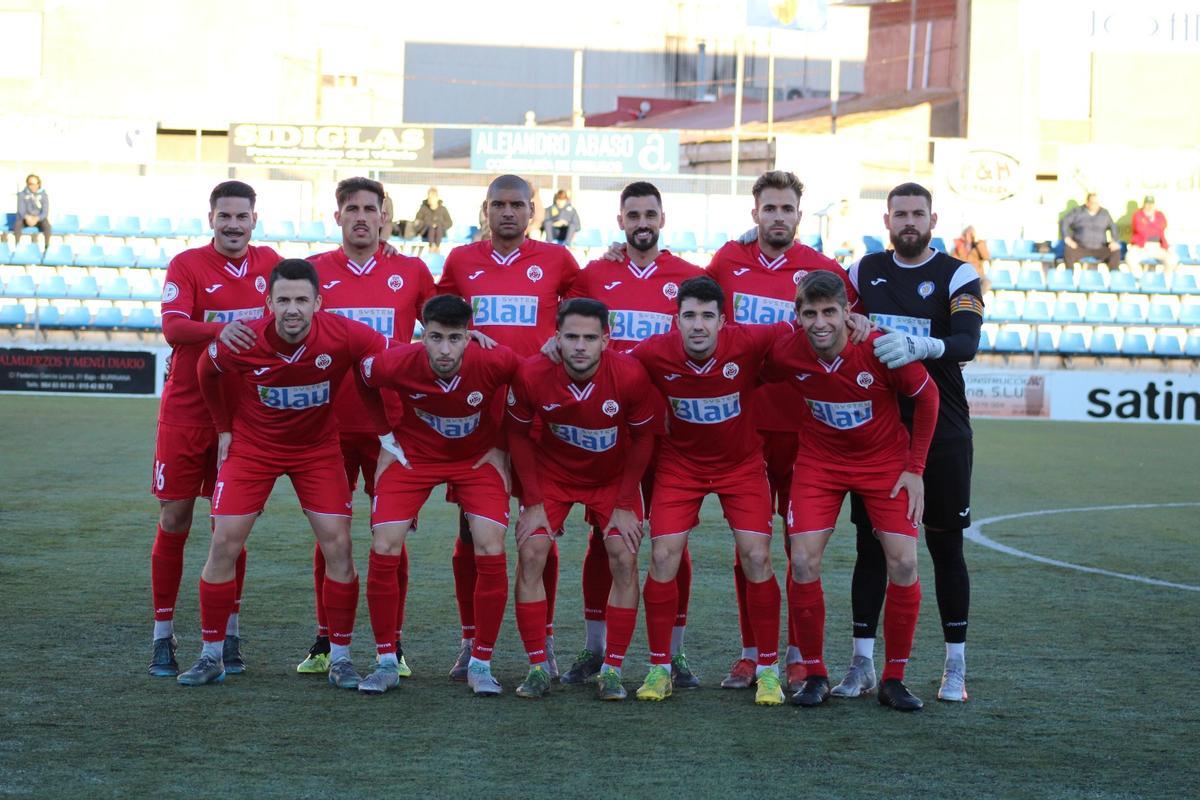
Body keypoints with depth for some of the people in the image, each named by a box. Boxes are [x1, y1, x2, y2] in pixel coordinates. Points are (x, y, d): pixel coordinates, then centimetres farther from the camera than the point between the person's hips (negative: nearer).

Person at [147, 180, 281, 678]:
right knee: (174, 522, 1)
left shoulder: (269, 264, 5)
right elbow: (172, 327, -21)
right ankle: (163, 637, 11)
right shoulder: (187, 265, -6)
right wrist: (219, 329, -39)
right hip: (186, 412, -2)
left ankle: (229, 637, 14)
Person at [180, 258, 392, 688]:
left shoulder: (344, 337, -26)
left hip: (318, 447, 0)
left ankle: (340, 658, 7)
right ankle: (211, 656, 9)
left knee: (338, 545, -7)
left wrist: (385, 432, -5)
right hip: (252, 445, 0)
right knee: (223, 543, -5)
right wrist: (224, 428, 4)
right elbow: (207, 373, 0)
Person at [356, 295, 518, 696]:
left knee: (491, 552, -14)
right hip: (414, 454, 1)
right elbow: (362, 380, -3)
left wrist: (501, 445, -2)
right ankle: (387, 662, 5)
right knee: (383, 550, -11)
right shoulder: (397, 363, -27)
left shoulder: (495, 361, -29)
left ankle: (481, 664, 2)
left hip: (477, 457, 0)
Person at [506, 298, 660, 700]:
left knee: (624, 559, -11)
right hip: (551, 474, 1)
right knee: (530, 555, -11)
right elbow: (518, 434, -8)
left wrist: (625, 505, -10)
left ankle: (612, 670, -1)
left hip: (613, 477, 0)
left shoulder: (630, 375, -29)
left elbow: (643, 437, -11)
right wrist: (533, 503, -9)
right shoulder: (531, 374, -26)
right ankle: (538, 666, -1)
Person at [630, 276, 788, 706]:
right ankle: (659, 668, 7)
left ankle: (768, 670, 6)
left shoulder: (748, 343, -25)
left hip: (742, 463, -1)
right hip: (680, 464, 1)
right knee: (663, 555, -7)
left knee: (756, 557, -8)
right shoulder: (654, 353, -22)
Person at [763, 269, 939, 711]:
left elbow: (927, 398, -9)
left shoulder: (881, 348, -25)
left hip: (885, 461, -1)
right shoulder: (786, 353, -19)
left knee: (903, 563, -10)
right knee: (803, 561, -12)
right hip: (820, 460, 1)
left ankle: (894, 680, 4)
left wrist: (915, 469, -7)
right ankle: (815, 675, 4)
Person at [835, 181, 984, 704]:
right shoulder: (866, 270, 9)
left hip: (941, 431, -3)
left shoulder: (957, 277, -4)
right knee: (870, 543, 3)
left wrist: (921, 346, -37)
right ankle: (862, 664, 8)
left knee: (946, 546, 3)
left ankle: (955, 666, 11)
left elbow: (967, 343, -19)